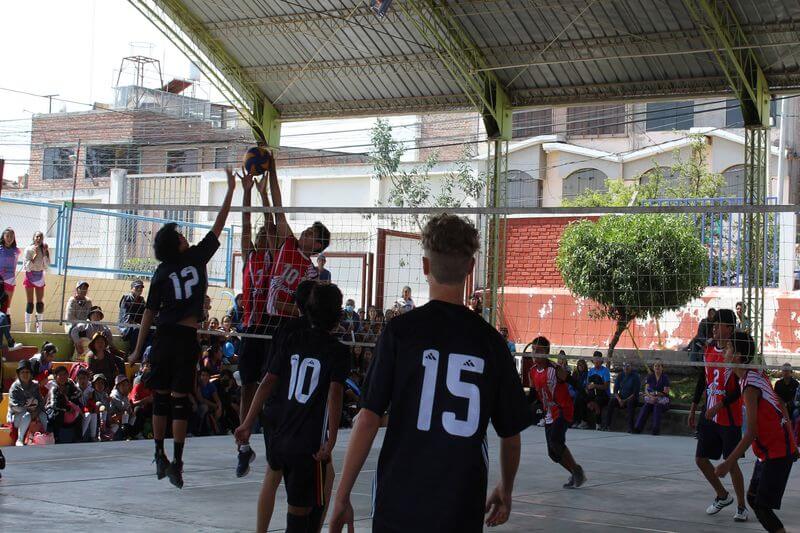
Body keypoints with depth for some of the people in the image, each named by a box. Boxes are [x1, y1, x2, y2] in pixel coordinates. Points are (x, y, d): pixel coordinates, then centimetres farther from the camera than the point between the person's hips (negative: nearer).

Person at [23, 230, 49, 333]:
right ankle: (27, 329, 1)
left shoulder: (44, 249, 3)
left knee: (40, 303, 2)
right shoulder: (29, 249, -7)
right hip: (30, 277, -3)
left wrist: (45, 252, -10)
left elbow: (46, 266, -3)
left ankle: (39, 329, 9)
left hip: (40, 278, 3)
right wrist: (35, 255, -18)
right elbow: (27, 267, -11)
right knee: (30, 303, -3)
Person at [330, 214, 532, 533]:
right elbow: (511, 432, 10)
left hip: (399, 506, -2)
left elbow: (368, 419, -9)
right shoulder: (490, 340, 1)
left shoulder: (400, 330, -5)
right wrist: (505, 489, 27)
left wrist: (342, 496, -1)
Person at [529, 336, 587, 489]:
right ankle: (576, 475, 24)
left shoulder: (556, 369, -16)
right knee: (553, 453, 6)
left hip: (563, 411, -8)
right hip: (549, 414, 8)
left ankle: (577, 470, -9)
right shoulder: (533, 372, 6)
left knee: (555, 442, -26)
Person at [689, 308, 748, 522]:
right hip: (708, 415, 7)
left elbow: (742, 388, -18)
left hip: (729, 417, -7)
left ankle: (741, 506, 14)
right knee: (700, 458, 9)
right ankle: (722, 496, 29)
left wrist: (719, 405, -23)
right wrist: (694, 407, 16)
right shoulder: (708, 349, 5)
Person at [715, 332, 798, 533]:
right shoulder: (758, 373, 6)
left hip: (776, 453, -10)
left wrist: (729, 463, -24)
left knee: (762, 506, -10)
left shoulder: (750, 386, -22)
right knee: (753, 498, 14)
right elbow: (780, 404, 16)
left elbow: (751, 432, -25)